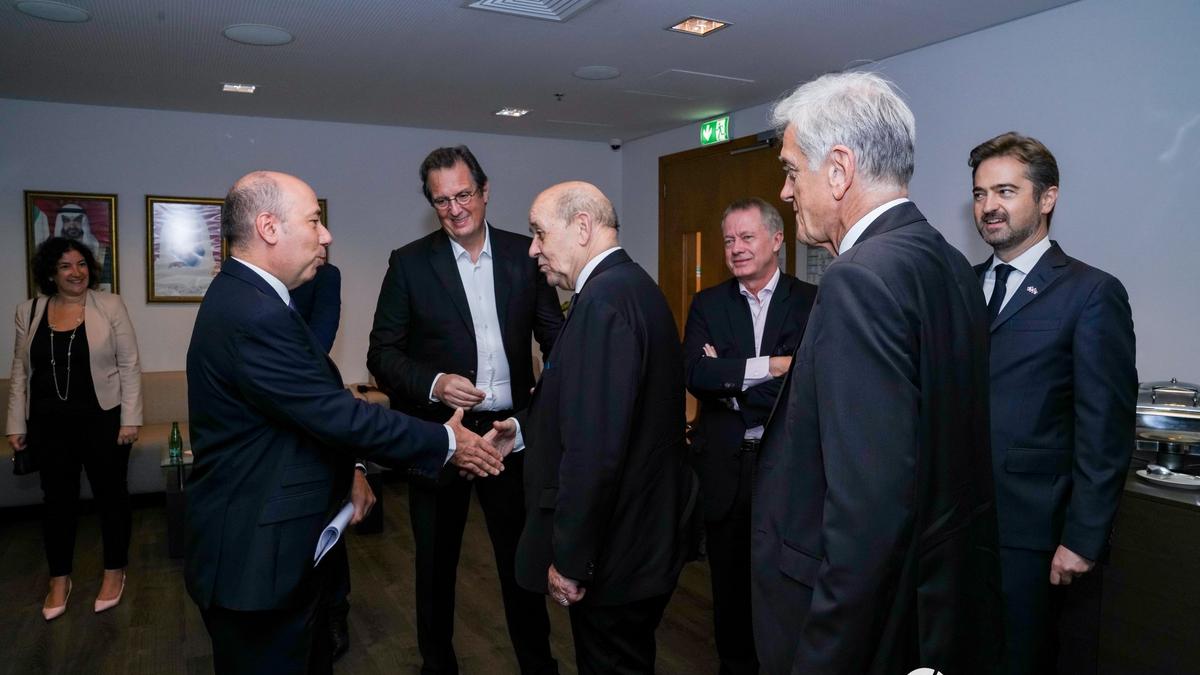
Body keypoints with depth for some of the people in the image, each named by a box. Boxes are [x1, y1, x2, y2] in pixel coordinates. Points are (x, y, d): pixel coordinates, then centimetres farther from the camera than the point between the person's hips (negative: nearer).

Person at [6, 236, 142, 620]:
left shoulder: (110, 306, -5)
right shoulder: (29, 312, 4)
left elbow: (129, 366, -6)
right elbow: (20, 372, 9)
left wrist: (130, 419, -11)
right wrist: (16, 425, 6)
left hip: (103, 420, -3)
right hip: (50, 425, 3)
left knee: (111, 495, 8)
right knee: (58, 499, 12)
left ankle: (114, 571, 25)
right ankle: (59, 579, 28)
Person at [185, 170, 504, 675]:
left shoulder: (244, 296, 7)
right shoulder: (255, 316, -26)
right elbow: (339, 415, -25)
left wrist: (347, 470, 9)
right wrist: (445, 442, -14)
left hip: (266, 543, 10)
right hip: (257, 555, -10)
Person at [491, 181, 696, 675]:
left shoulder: (604, 300, -23)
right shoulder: (633, 286, 9)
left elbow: (595, 448, -29)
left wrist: (569, 560, -21)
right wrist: (526, 429, 11)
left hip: (614, 547, -10)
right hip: (643, 534, 10)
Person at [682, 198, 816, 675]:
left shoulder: (812, 302, -5)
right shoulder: (708, 304, 3)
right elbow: (694, 374, -12)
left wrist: (728, 377, -13)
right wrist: (768, 366, -21)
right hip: (724, 467, 3)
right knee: (730, 581, 17)